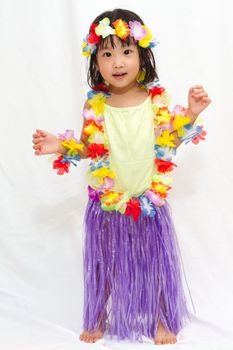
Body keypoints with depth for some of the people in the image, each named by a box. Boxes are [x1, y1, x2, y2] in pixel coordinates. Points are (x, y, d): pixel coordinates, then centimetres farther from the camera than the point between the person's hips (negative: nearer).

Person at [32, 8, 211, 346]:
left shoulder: (156, 99, -9)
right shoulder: (95, 105, -9)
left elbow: (168, 144, -2)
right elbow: (86, 148, 0)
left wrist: (190, 114, -11)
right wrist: (60, 146, -17)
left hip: (149, 202, 0)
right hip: (107, 204, 0)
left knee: (157, 260, 14)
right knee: (104, 263, 16)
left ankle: (162, 320, 36)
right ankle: (98, 320, 38)